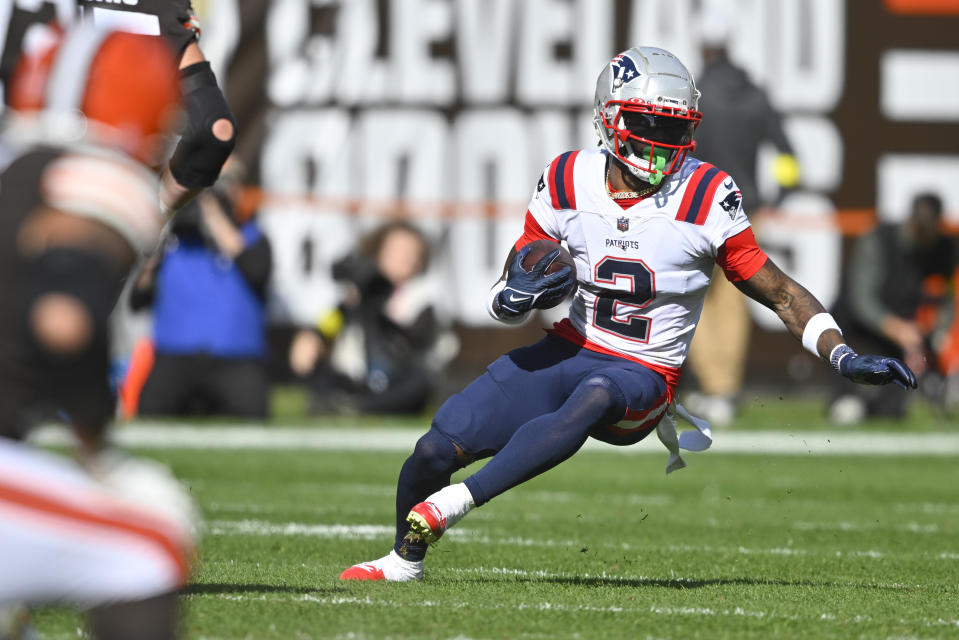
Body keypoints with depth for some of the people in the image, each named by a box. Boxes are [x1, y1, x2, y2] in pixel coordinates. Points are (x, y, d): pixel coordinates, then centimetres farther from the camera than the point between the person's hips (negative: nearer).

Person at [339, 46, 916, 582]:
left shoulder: (705, 198, -9)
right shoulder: (570, 181, -1)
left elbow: (778, 291, -4)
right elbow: (504, 299, 8)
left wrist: (844, 357, -15)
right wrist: (519, 293, -16)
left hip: (642, 378, -3)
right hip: (568, 353, 4)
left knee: (595, 397, -40)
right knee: (438, 448, -7)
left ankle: (452, 504, -35)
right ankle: (404, 562, 23)